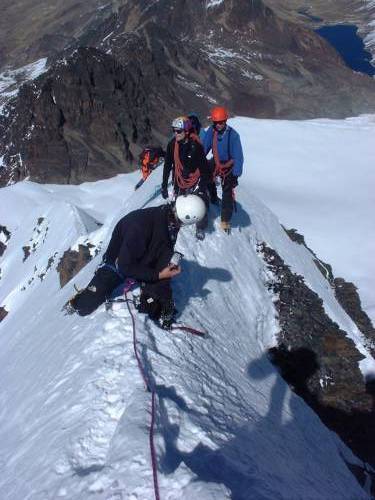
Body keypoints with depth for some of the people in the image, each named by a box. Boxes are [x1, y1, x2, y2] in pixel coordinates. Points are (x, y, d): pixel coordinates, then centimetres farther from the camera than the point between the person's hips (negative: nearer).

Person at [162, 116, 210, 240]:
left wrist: (203, 186, -14)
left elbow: (204, 167, -14)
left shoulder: (196, 146, -19)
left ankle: (201, 227, 23)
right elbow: (167, 166, -2)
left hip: (195, 180, -3)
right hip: (179, 181, 3)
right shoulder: (172, 145, -10)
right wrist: (164, 185, -1)